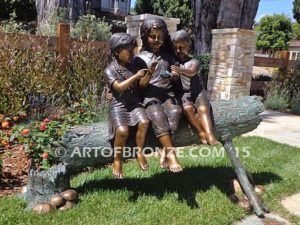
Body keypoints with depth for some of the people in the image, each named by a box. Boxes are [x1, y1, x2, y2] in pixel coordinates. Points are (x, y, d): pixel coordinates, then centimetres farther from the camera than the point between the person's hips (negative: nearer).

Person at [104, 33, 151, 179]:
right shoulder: (110, 70, -2)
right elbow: (119, 87, -17)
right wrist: (136, 76, -20)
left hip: (135, 103, 4)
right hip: (118, 105, -4)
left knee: (144, 122, -29)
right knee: (123, 130, -31)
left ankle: (139, 152, -5)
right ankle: (117, 161, -6)